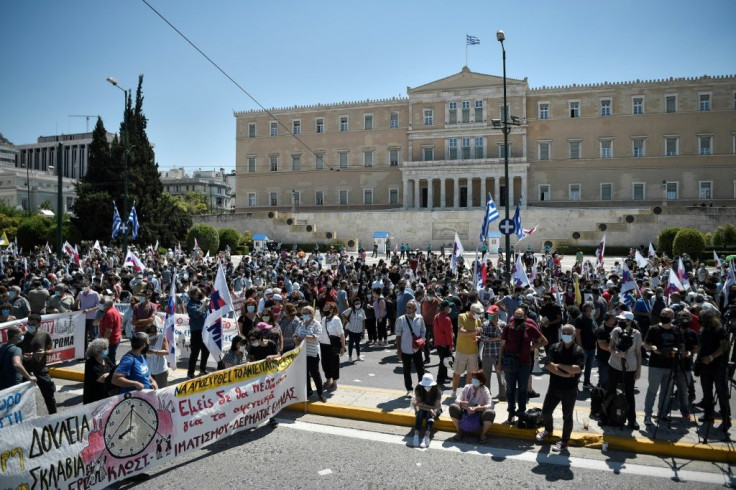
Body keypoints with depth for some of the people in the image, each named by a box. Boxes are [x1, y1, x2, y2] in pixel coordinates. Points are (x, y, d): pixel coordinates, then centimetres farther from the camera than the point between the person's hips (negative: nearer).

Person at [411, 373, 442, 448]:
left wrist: (422, 404, -26)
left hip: (435, 409, -2)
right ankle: (416, 436, -44)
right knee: (419, 413, -33)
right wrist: (430, 409, -31)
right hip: (424, 409, 2)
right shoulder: (418, 388, -16)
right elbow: (418, 404, -18)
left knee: (429, 414, -35)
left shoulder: (437, 390, -21)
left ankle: (426, 437, -49)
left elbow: (436, 407, -21)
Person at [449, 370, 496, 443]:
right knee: (453, 407, -25)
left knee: (490, 413, -33)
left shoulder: (485, 390, -8)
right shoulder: (467, 387, -1)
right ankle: (459, 432, -6)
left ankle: (484, 434, -7)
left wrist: (476, 408, -36)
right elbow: (457, 400, -4)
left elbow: (490, 405, -23)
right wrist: (462, 403, -29)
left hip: (479, 414, -2)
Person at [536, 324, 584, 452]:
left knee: (567, 416, 7)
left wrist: (559, 365, -15)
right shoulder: (554, 348, 0)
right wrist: (565, 374, -17)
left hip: (570, 390, -3)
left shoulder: (579, 351, -6)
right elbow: (548, 365, -12)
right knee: (546, 411, 13)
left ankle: (564, 441, 23)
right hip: (554, 387, 3)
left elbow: (577, 369, -21)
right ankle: (548, 431, 40)